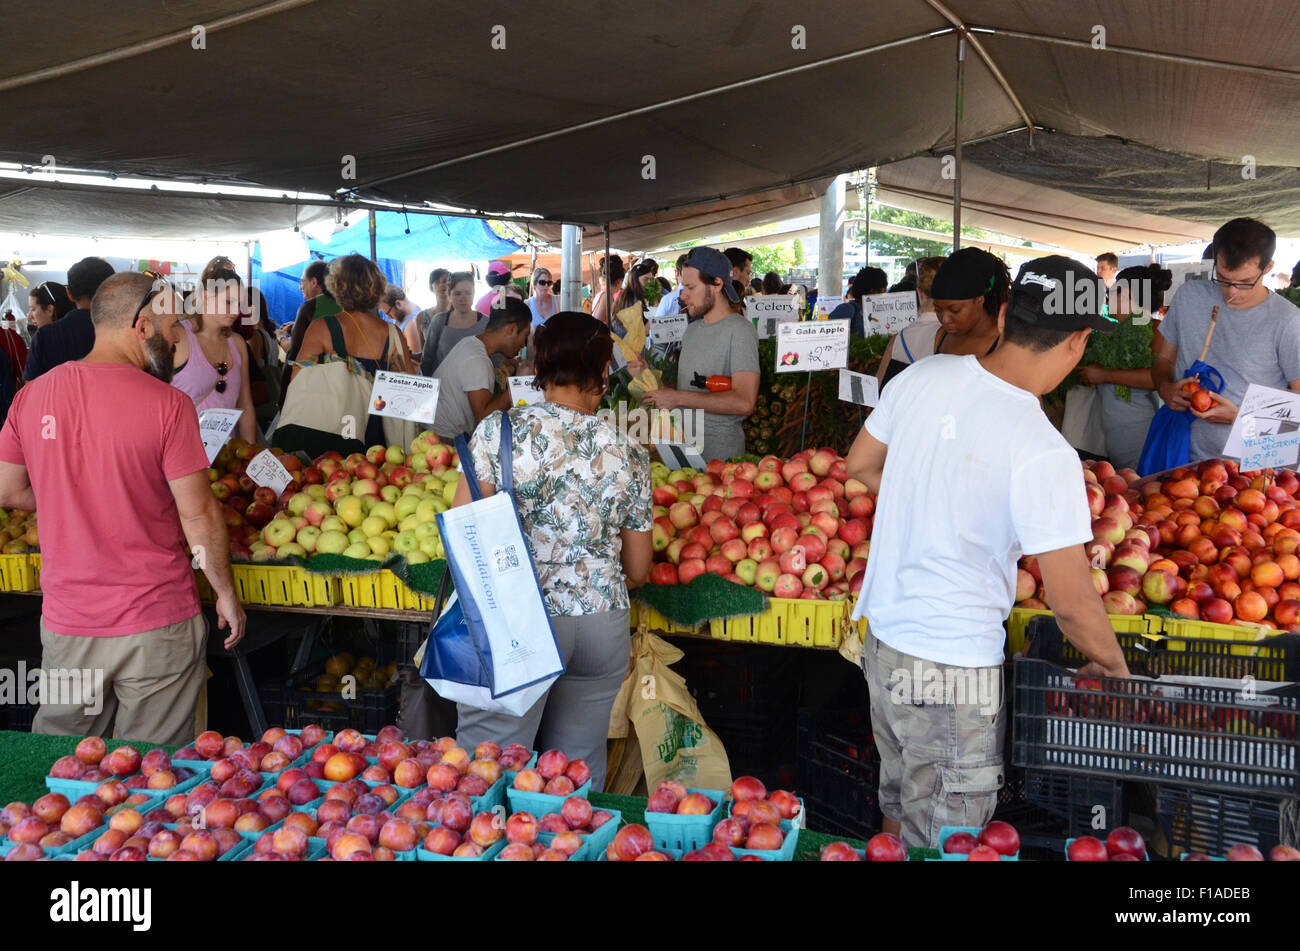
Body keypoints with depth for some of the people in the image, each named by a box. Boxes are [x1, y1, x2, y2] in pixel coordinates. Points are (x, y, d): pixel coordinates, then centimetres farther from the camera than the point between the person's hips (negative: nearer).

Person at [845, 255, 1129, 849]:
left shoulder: (923, 375, -5)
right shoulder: (1043, 453, -24)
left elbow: (859, 465, 12)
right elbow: (1072, 602, -19)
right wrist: (1113, 665, 1)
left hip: (882, 640, 7)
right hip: (953, 674, -7)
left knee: (899, 814, 27)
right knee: (943, 846, 12)